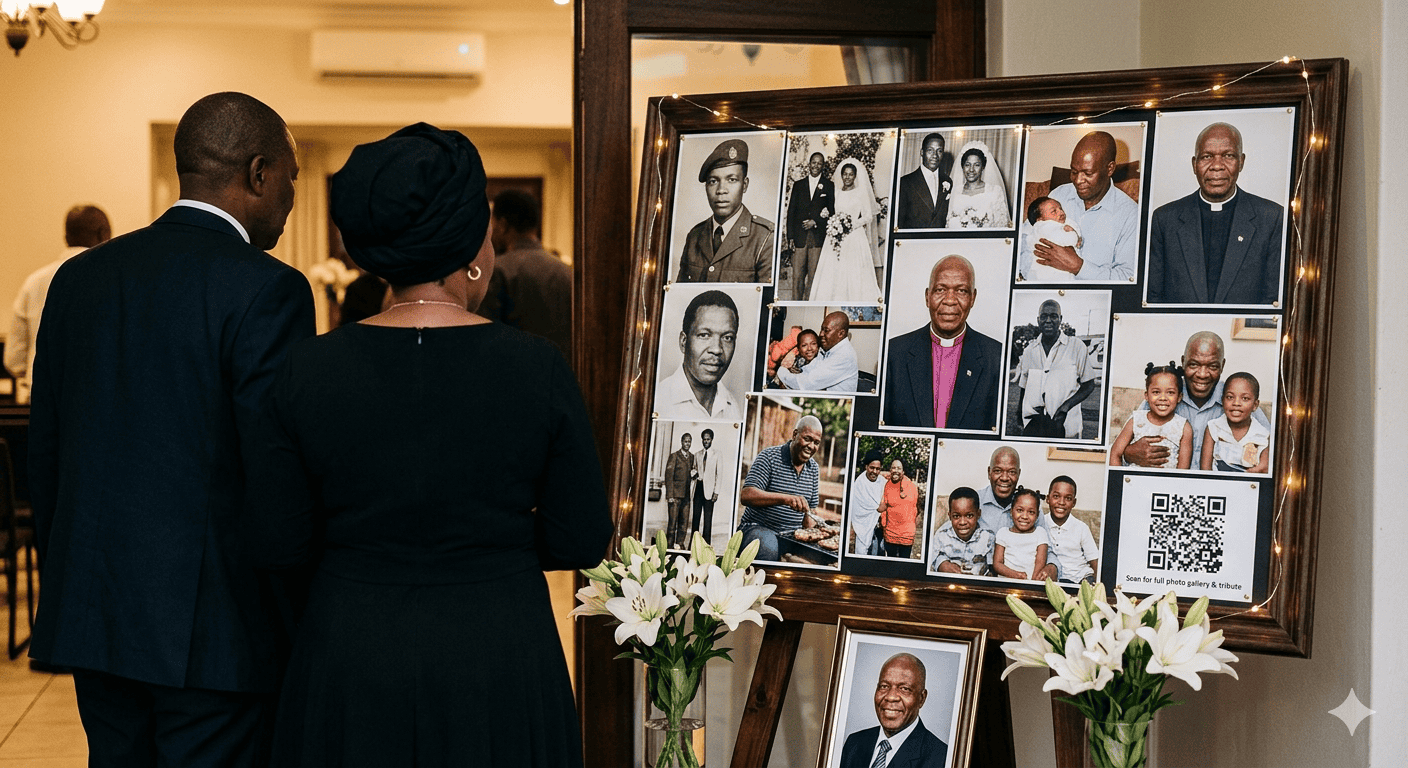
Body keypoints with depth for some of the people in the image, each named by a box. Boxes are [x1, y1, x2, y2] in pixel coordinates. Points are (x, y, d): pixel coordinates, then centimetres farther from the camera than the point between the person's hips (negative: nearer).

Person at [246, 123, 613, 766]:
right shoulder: (537, 367, -12)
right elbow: (582, 541, -6)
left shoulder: (309, 370, -9)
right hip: (500, 671, -1)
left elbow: (277, 543, -3)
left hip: (351, 671, 1)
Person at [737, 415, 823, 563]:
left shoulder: (814, 468, 13)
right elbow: (746, 495, -19)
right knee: (769, 549, -39)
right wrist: (786, 499, -33)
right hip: (758, 527, -5)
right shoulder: (769, 457, -6)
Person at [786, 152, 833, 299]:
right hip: (800, 236, 2)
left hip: (818, 236, -2)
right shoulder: (798, 185, 14)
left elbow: (831, 212, 5)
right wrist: (791, 237, 3)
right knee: (797, 275, -4)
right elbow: (791, 212, 11)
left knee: (813, 275, -3)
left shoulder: (829, 186, 9)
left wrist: (815, 222, -9)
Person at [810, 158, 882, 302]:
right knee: (832, 273, -3)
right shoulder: (836, 192, 14)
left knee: (854, 273, -8)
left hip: (855, 237, -4)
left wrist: (852, 225, -11)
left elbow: (868, 216, 0)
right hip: (836, 238, 4)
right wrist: (832, 223, 1)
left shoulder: (861, 193, 2)